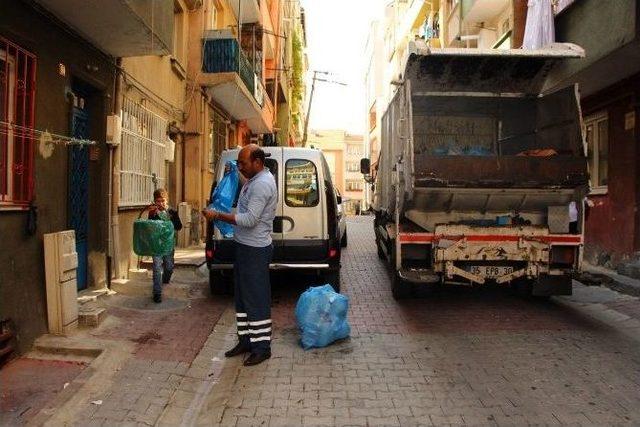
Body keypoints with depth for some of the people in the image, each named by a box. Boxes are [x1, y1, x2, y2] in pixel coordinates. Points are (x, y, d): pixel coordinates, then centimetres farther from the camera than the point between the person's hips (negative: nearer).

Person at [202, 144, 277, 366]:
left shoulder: (263, 184, -19)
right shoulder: (253, 180, 12)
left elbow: (250, 219, -25)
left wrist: (218, 215, -20)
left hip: (255, 249, -10)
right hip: (244, 245, 10)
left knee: (257, 298, -2)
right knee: (242, 295, 15)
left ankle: (262, 346, 9)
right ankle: (246, 340, 26)